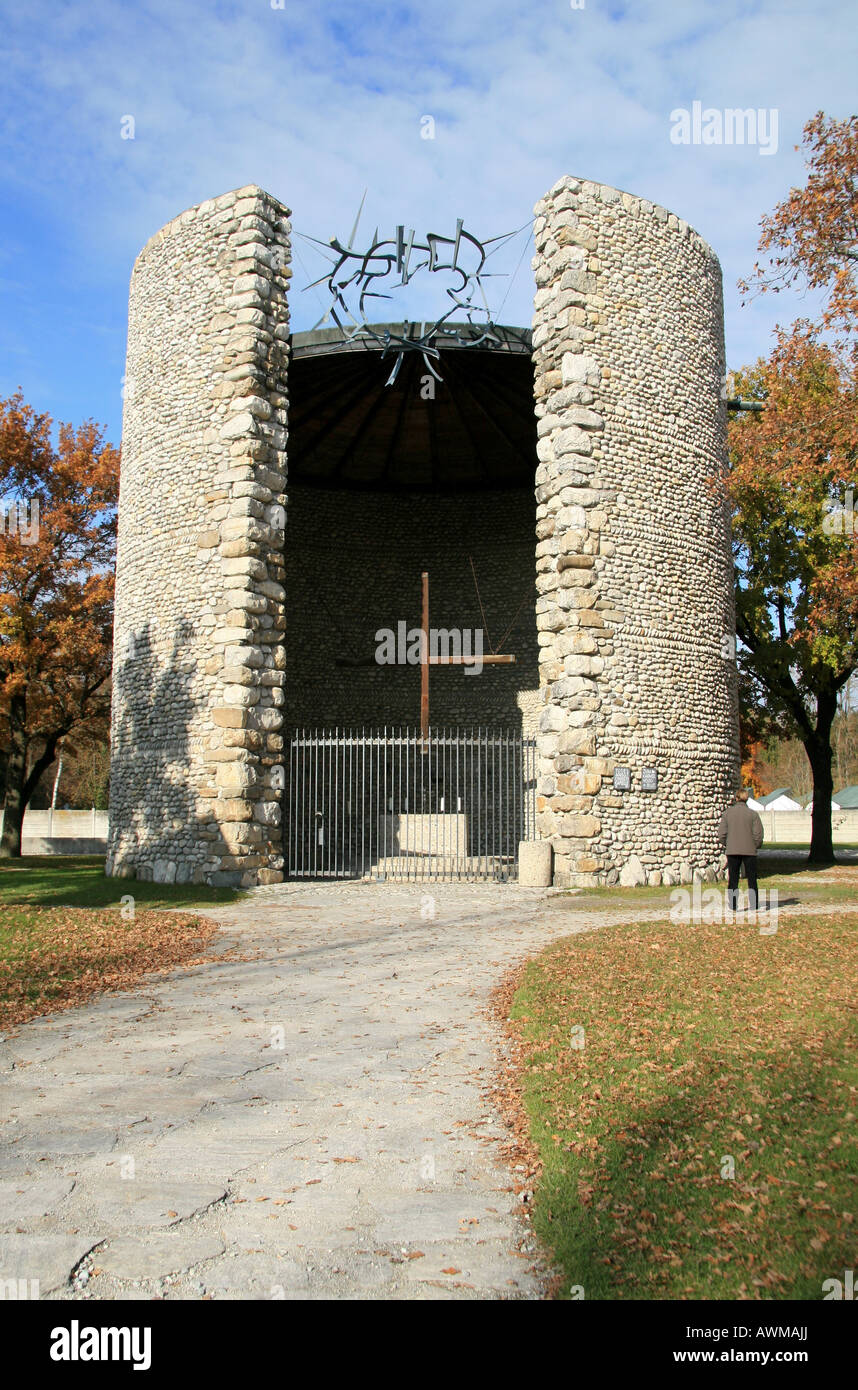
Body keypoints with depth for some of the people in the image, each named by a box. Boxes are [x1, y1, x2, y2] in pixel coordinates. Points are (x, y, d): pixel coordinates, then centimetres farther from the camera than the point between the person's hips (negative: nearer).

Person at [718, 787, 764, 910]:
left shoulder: (727, 813, -1)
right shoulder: (753, 814, -5)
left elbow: (721, 834, -3)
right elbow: (758, 834, -7)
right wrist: (756, 846, 10)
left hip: (732, 851, 1)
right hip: (749, 851, -1)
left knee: (733, 879, 7)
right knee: (752, 879, 9)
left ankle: (732, 906, 6)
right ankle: (753, 906, 8)